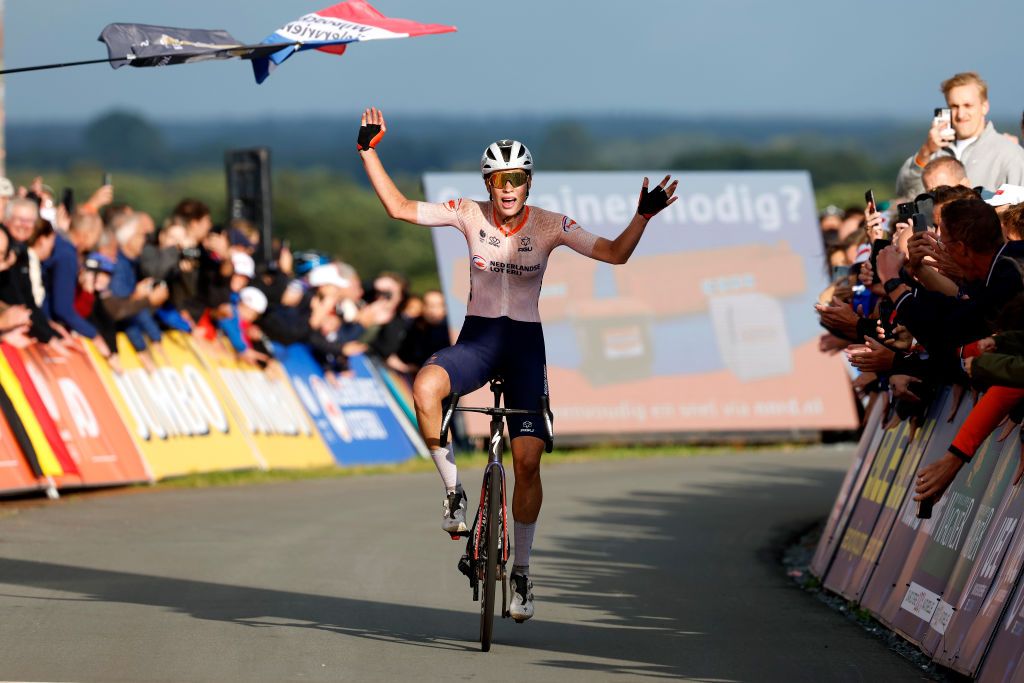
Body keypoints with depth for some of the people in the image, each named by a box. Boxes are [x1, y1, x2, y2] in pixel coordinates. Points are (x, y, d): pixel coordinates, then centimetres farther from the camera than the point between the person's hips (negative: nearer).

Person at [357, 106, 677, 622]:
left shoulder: (549, 226, -5)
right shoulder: (470, 215, -3)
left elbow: (615, 253, -7)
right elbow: (400, 208, -5)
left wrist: (643, 216, -23)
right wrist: (369, 152, -13)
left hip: (525, 344, 0)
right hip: (476, 338, 0)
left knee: (528, 461, -9)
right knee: (425, 387, -34)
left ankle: (521, 570, 7)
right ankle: (454, 491, -16)